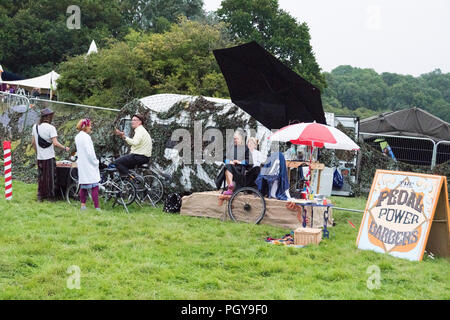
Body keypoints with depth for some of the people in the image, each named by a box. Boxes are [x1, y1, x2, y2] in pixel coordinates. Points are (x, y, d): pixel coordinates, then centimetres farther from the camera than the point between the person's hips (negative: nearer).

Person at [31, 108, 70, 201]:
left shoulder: (35, 127, 5)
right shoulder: (51, 128, -14)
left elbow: (33, 142, 12)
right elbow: (55, 143, -21)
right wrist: (65, 148, -7)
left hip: (39, 157, 5)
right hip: (49, 157, -5)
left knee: (40, 177, 14)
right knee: (50, 177, 4)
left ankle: (40, 196, 18)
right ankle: (50, 196, 9)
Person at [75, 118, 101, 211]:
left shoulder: (77, 137, 11)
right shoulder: (86, 136, -17)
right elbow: (89, 152, -19)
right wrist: (96, 162, -10)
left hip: (81, 164, 9)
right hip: (89, 164, -9)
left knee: (83, 186, 14)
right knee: (94, 186, -8)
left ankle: (83, 205, 17)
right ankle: (97, 207, -11)